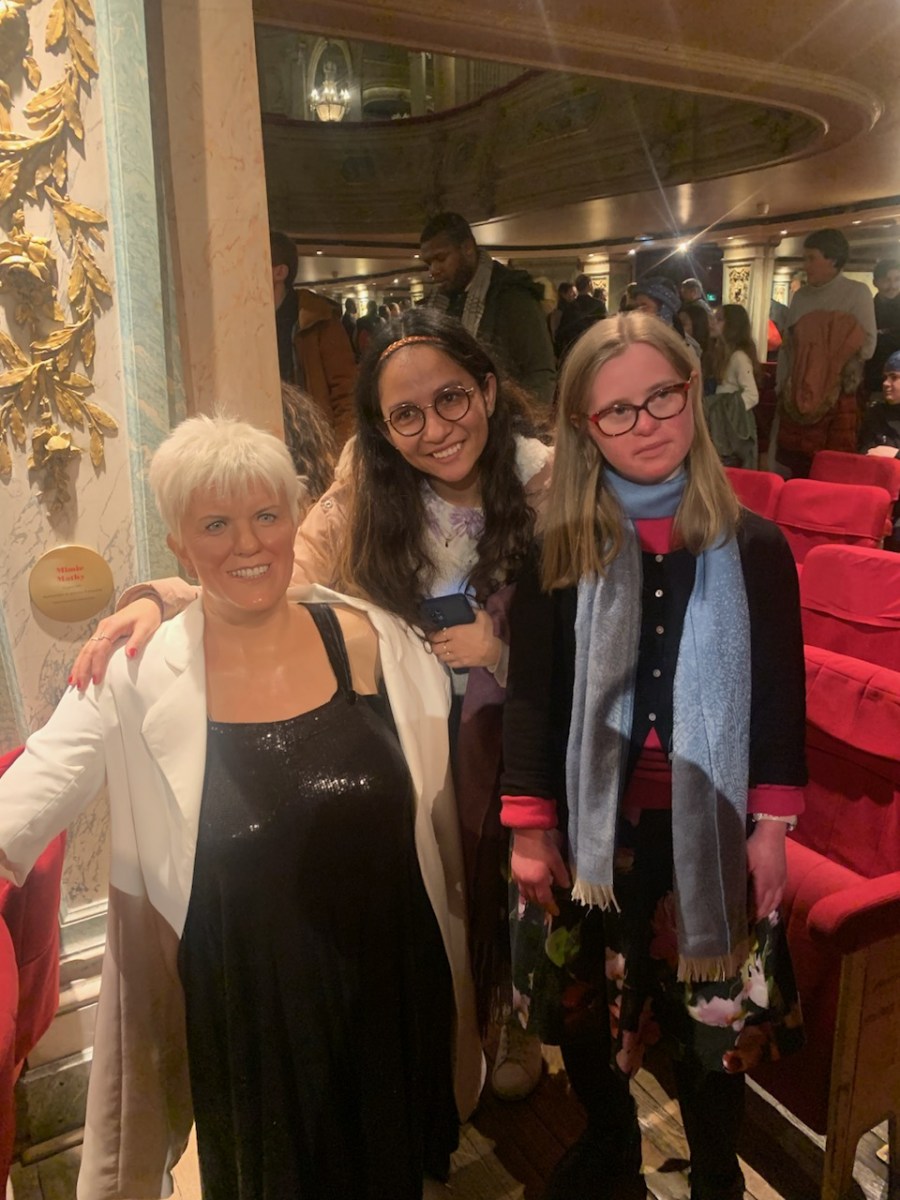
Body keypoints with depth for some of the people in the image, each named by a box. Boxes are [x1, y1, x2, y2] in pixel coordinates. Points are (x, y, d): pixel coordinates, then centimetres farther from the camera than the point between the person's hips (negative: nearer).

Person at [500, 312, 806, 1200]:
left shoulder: (754, 547, -5)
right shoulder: (558, 555, -7)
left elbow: (781, 696, -1)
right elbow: (530, 698, -5)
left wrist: (770, 826, -3)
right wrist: (530, 829, -4)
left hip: (708, 827, 0)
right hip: (595, 827, 1)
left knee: (713, 1011, 16)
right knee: (587, 1004, 19)